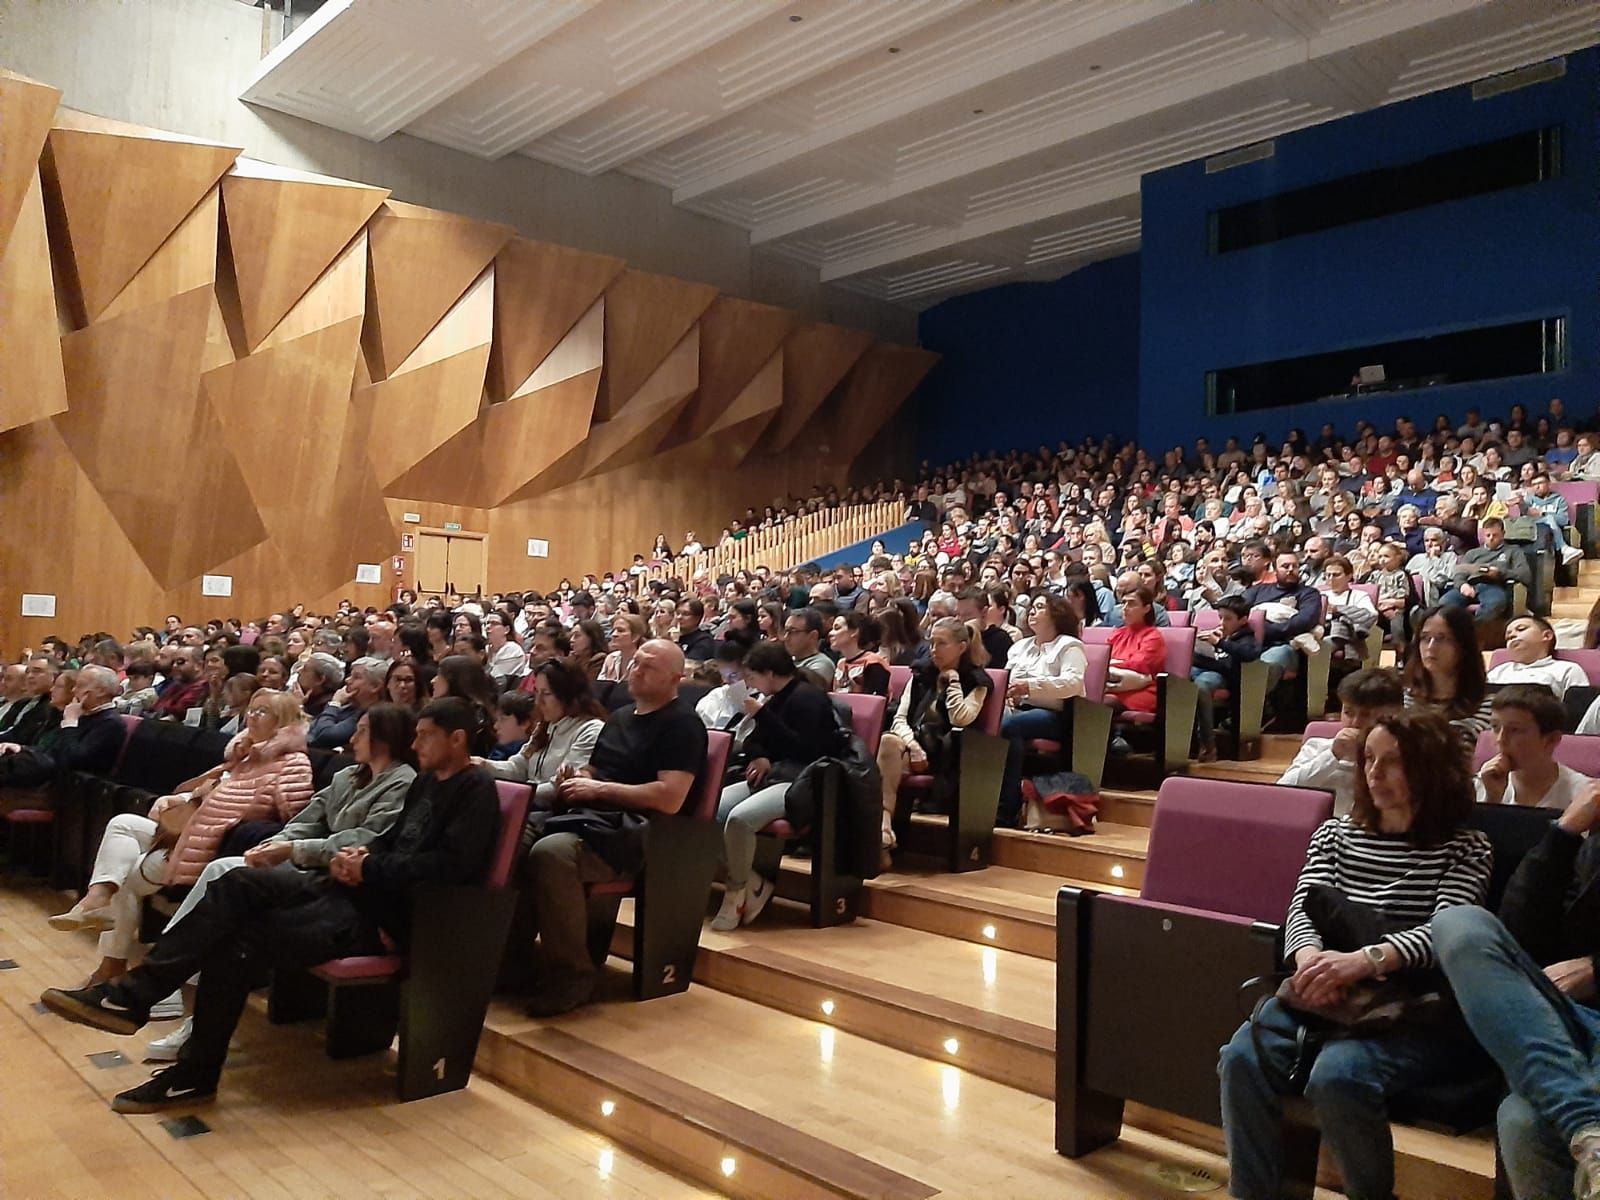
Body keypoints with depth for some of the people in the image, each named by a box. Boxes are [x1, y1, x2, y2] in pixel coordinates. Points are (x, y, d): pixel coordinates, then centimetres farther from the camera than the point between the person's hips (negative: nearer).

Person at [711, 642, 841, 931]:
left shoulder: (807, 696, -8)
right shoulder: (775, 698, 18)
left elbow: (804, 749, -20)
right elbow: (756, 741, 23)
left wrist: (761, 713, -19)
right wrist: (759, 756, -3)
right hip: (772, 777, 9)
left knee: (739, 818, -32)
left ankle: (737, 893, -10)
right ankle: (753, 882, -6)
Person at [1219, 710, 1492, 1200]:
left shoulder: (1465, 849, 6)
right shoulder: (1335, 833, 19)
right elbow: (1303, 909, 5)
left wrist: (1364, 960, -31)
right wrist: (1310, 959, -20)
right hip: (1324, 993, 4)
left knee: (1336, 1076, -33)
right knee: (1244, 1057, -25)